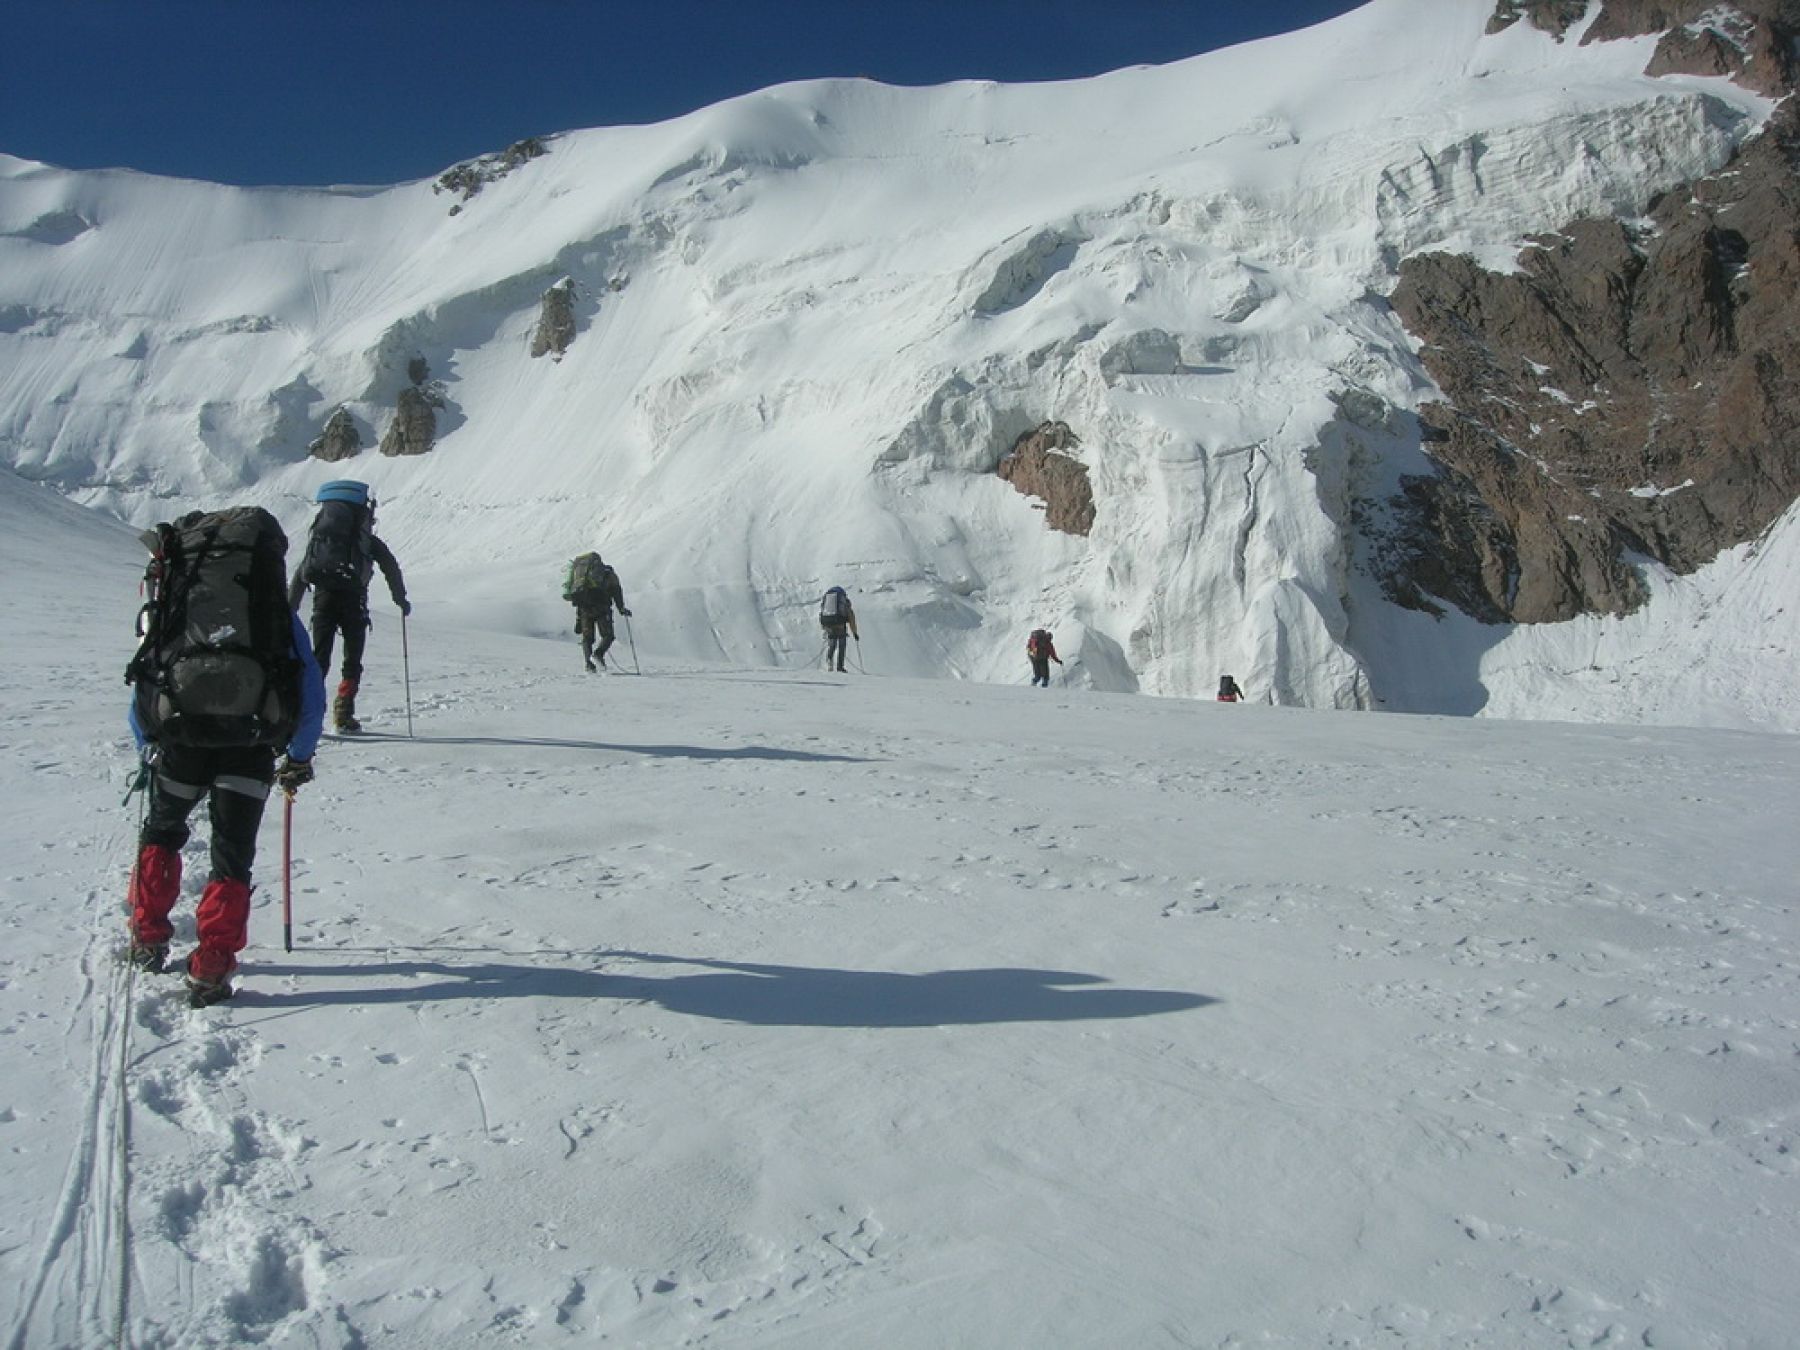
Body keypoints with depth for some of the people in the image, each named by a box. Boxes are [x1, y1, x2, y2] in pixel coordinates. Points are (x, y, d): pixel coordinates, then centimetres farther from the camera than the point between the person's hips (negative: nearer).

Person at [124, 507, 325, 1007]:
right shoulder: (279, 614, 20)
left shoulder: (174, 609, 24)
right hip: (250, 743, -2)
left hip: (179, 735, 2)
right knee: (232, 854, 12)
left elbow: (138, 706, 26)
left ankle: (148, 942, 35)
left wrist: (148, 753, 42)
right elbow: (312, 698, 16)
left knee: (161, 832, 28)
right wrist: (299, 759, 29)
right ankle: (210, 971, 6)